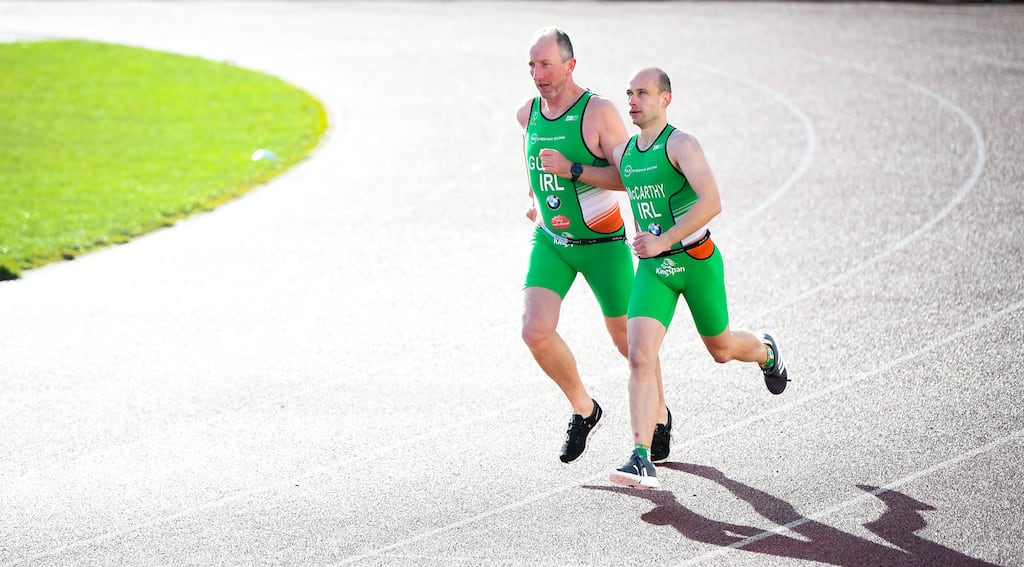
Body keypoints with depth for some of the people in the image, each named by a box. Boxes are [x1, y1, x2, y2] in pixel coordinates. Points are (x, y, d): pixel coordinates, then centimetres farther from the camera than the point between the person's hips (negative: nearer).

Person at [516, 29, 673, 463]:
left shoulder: (598, 111, -17)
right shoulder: (527, 114, 1)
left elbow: (630, 176, -19)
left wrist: (573, 170, -26)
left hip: (602, 243, -4)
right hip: (549, 242, 4)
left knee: (626, 338, 8)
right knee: (535, 332, -15)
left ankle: (660, 415, 35)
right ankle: (583, 410, 9)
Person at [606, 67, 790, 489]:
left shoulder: (681, 145, -14)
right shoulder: (623, 153, 6)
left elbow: (712, 202, -26)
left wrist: (663, 240, -28)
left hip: (696, 260, -4)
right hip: (652, 269, 4)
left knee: (720, 349, 16)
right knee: (640, 357, -15)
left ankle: (765, 352, 54)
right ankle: (642, 461, -20)